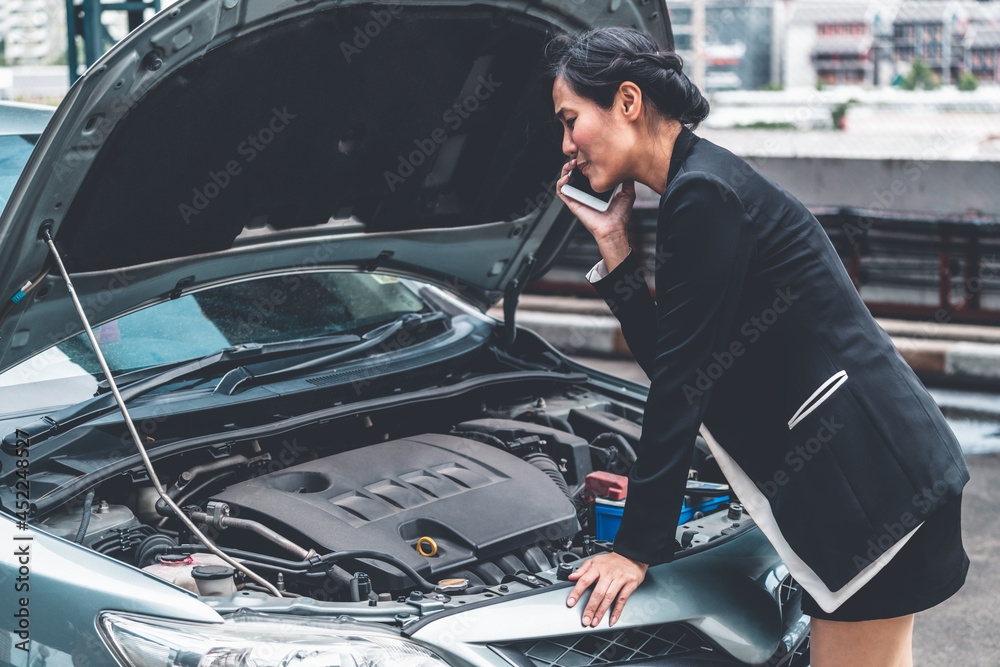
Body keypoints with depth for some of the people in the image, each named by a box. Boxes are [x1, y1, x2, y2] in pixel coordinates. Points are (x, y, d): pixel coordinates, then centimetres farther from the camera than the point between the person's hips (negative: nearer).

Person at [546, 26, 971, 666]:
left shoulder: (703, 195, -16)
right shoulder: (698, 186, 14)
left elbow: (683, 383, -16)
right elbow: (667, 361, 14)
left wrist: (638, 545, -12)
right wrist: (612, 242, 8)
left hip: (872, 476, -10)